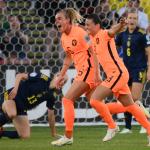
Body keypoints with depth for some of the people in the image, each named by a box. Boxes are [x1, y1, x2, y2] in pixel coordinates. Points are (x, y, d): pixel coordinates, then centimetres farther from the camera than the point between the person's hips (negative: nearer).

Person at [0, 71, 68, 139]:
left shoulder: (52, 96, 6)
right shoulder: (42, 78, -11)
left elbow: (51, 115, 16)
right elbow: (20, 75, -13)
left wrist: (54, 133, 18)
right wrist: (15, 88, -28)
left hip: (21, 108, 7)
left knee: (25, 136, -4)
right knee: (12, 114, -41)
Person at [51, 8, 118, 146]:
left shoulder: (79, 32, -15)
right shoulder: (64, 38, 10)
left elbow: (93, 52, -17)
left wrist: (97, 73, -21)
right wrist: (61, 75, 20)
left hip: (88, 70, -9)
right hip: (81, 71, 9)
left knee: (67, 100, -12)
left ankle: (68, 137, -9)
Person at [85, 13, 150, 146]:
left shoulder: (104, 34, -14)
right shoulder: (94, 38, 12)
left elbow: (112, 31, -36)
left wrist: (120, 25, -55)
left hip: (117, 73, -10)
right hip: (115, 75, 10)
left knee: (95, 99, -14)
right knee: (130, 106, 13)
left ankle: (111, 127, -3)